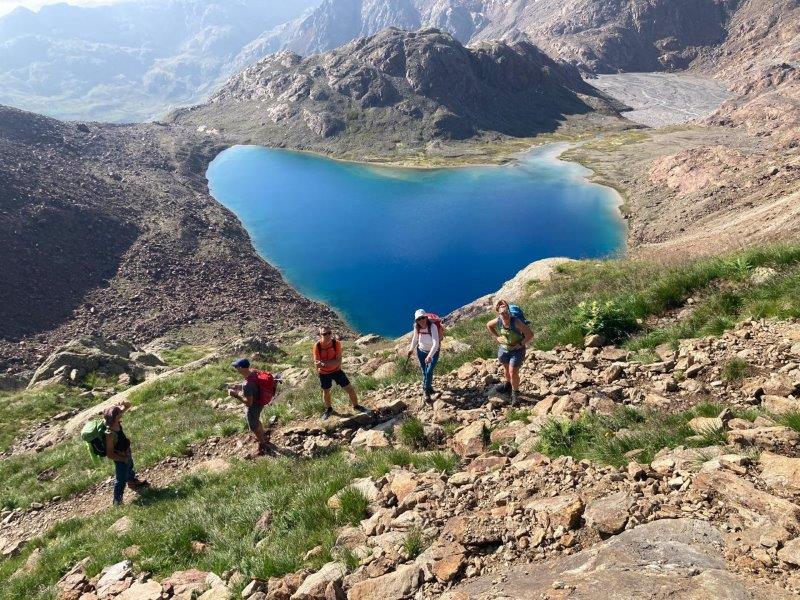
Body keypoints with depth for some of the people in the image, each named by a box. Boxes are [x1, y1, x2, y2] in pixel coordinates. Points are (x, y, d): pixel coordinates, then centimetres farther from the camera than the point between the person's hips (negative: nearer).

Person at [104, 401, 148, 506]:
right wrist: (124, 459, -21)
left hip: (126, 454, 8)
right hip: (121, 458, -8)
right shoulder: (110, 434, -40)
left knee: (130, 468, 35)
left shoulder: (116, 422, -19)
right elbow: (110, 454, -32)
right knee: (121, 480, 14)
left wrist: (125, 404, -32)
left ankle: (133, 482, 65)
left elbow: (127, 405, -9)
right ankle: (117, 501, 36)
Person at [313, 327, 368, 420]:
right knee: (326, 392, 19)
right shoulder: (317, 346, -21)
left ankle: (356, 406, 30)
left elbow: (338, 361, -24)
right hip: (324, 373, 0)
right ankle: (329, 409, 48)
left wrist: (324, 363, -37)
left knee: (350, 389, 3)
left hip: (336, 370, 0)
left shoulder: (336, 343, -21)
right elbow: (316, 363, -19)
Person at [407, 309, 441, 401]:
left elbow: (436, 343, -38)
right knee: (424, 372, 13)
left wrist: (430, 356, -46)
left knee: (429, 372, -9)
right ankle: (428, 389, 38)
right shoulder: (417, 327, -17)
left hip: (433, 352, -4)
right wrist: (411, 349, 14)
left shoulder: (432, 326, -32)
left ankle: (427, 391, 14)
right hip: (421, 351, 4)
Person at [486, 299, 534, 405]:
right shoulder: (497, 322, -16)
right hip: (503, 349, 5)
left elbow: (530, 334, -26)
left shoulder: (516, 322, -29)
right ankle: (508, 384, 53)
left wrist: (520, 344, -21)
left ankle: (515, 393, 15)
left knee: (513, 372, -7)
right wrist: (496, 337, 1)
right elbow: (488, 325, 7)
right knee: (507, 369, 24)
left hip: (517, 350, -5)